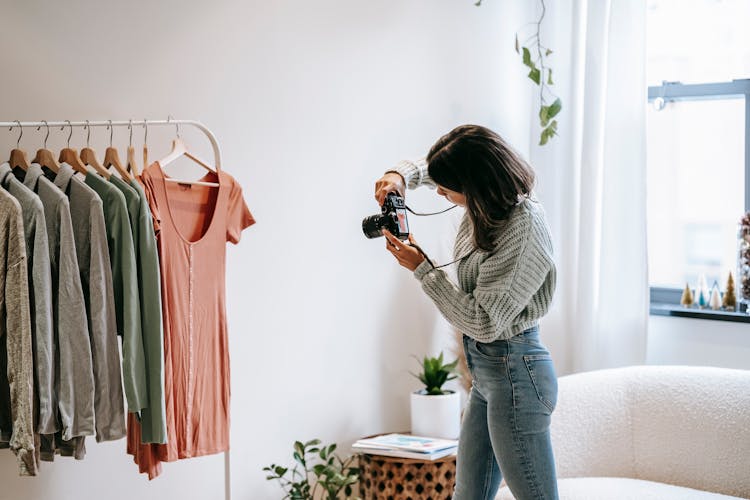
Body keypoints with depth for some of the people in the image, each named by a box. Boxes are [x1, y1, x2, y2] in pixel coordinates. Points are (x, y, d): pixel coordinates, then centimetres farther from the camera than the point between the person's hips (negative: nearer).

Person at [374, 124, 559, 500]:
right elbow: (430, 167, 23)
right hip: (487, 371, 10)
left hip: (513, 374, -10)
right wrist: (401, 176, 1)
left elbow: (483, 322, -24)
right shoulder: (486, 204, 1)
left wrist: (422, 269, -17)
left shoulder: (522, 227, -24)